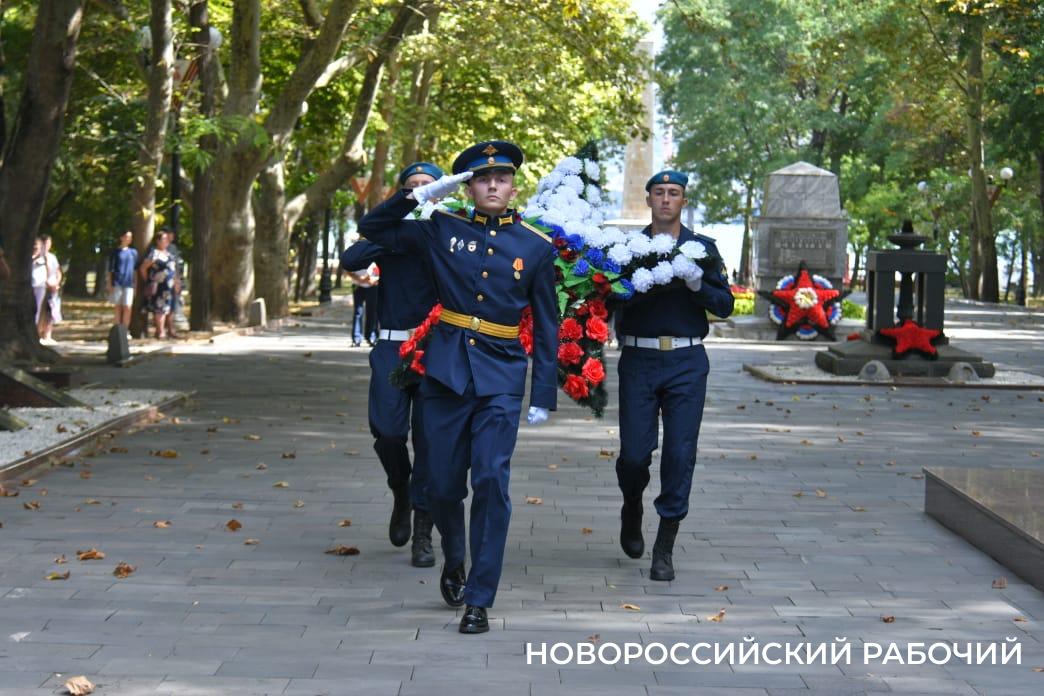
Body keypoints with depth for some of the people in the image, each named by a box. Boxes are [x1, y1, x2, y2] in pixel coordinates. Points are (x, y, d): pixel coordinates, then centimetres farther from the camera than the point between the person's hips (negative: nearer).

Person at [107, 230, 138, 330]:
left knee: (127, 307, -6)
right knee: (118, 307, 3)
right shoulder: (115, 252, 4)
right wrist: (110, 285, -2)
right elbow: (110, 270, 3)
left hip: (129, 284, 2)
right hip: (117, 283, -2)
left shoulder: (133, 252, 11)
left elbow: (136, 269, 16)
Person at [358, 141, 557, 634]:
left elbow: (547, 326, 7)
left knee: (491, 480, -11)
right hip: (446, 373, 2)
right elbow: (372, 228, 11)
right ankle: (453, 561, 37)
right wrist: (422, 193, 0)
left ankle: (479, 600, -4)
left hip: (501, 378, -1)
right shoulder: (441, 230, 6)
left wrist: (544, 395, 2)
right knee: (442, 484, 6)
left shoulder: (536, 247, 4)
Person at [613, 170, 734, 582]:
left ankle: (664, 548, 6)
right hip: (639, 359, 0)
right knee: (634, 453, -2)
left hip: (687, 362, 0)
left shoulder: (702, 248, 9)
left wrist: (698, 286, -13)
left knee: (680, 453, -4)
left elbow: (725, 305, 4)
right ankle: (632, 510, 32)